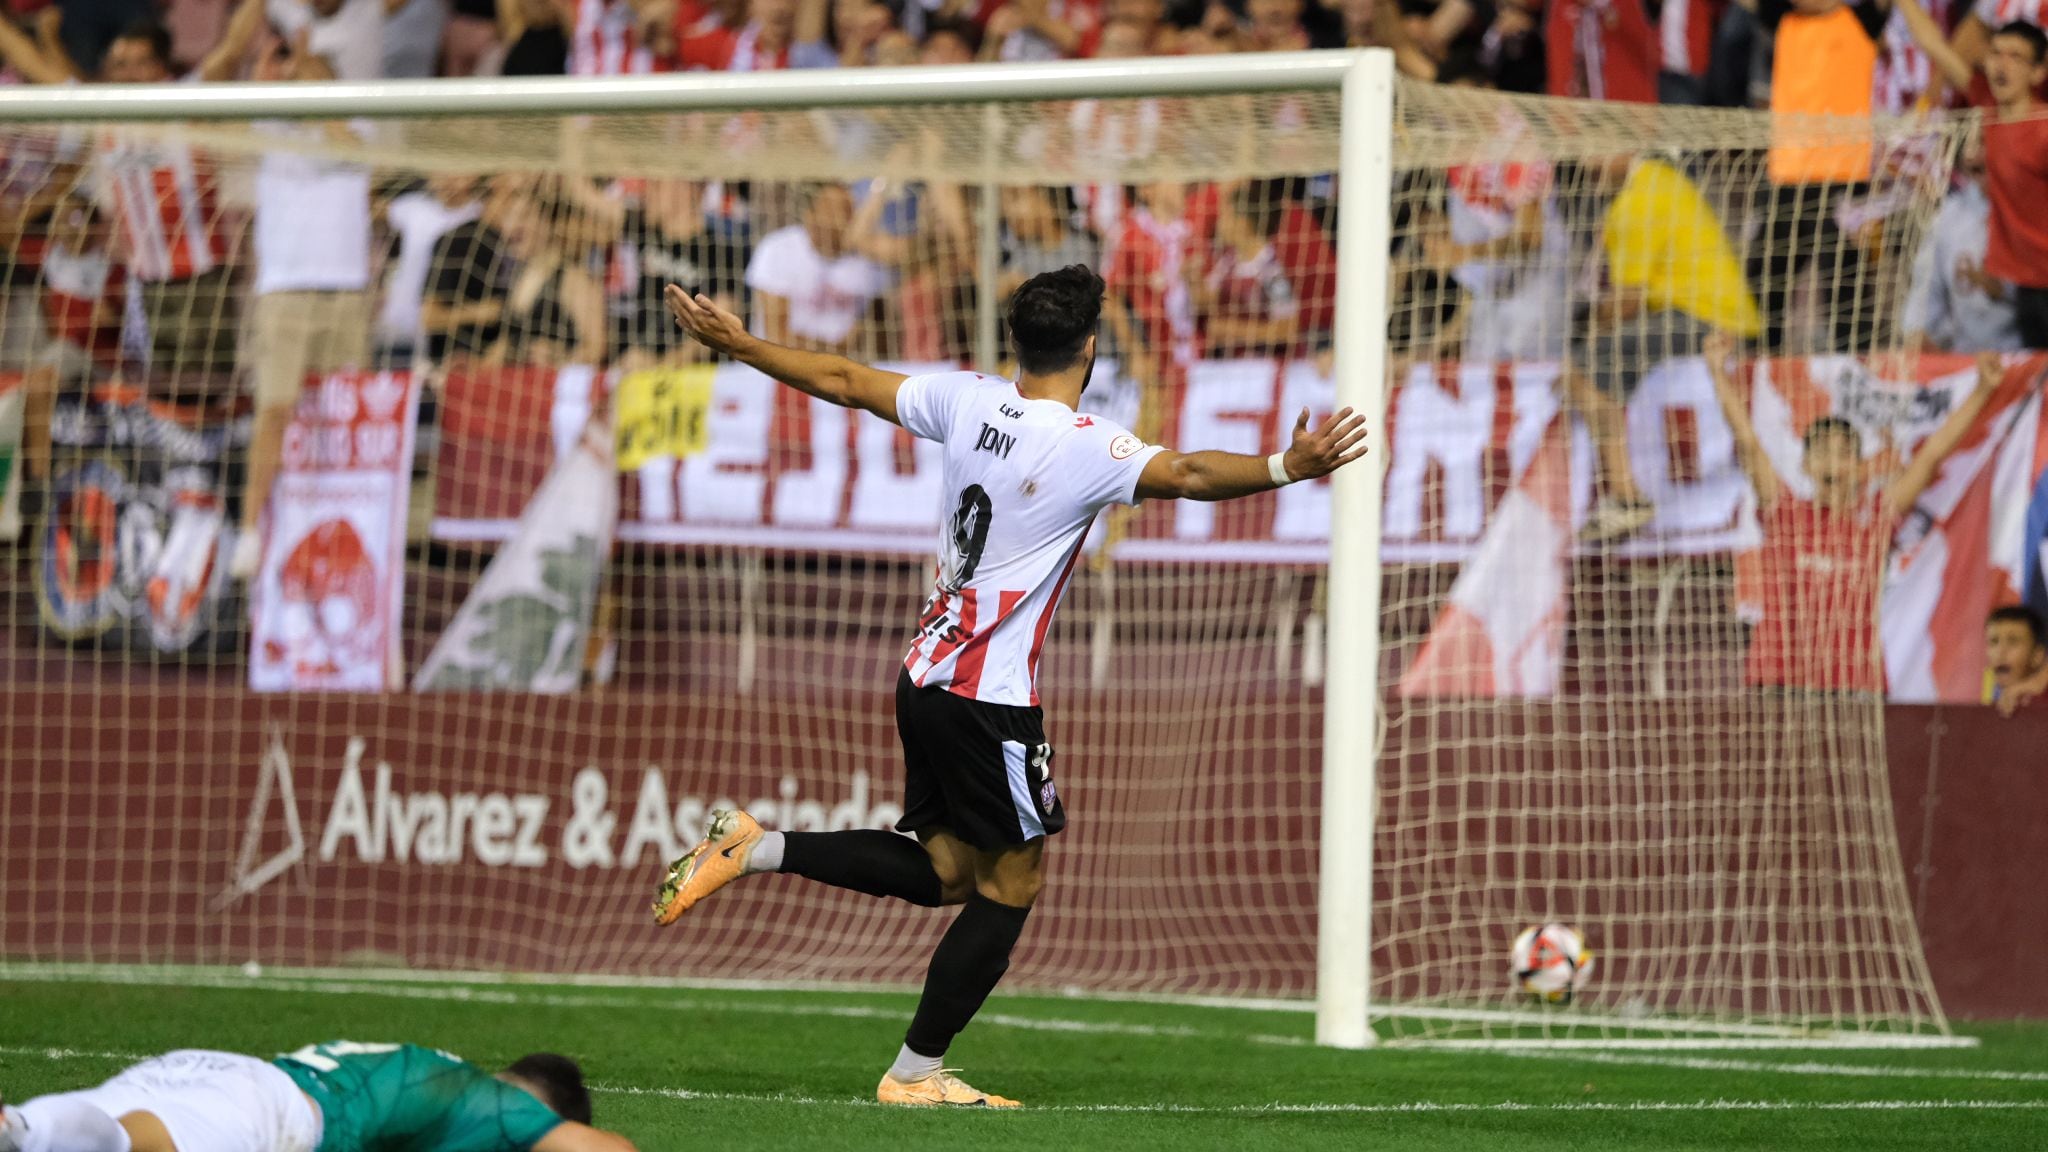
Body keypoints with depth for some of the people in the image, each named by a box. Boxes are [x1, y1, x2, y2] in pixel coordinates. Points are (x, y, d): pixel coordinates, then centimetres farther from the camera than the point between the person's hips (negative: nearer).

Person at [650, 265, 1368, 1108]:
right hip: (989, 696, -8)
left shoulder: (970, 401, 3)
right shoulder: (1084, 446, -16)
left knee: (945, 872, 18)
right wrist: (1285, 469, -40)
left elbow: (846, 382, 13)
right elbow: (1187, 474, -32)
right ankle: (915, 1074, 6)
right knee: (1011, 886, 4)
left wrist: (739, 345, 24)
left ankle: (753, 848, 9)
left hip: (927, 676, 8)